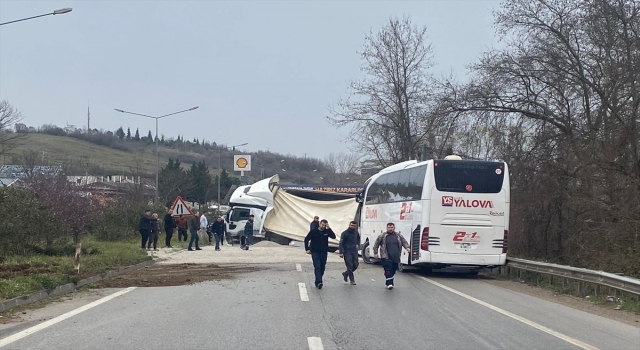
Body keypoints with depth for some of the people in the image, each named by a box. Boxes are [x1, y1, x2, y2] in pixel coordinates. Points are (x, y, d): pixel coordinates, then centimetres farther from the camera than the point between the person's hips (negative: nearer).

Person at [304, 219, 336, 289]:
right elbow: (306, 239, 2)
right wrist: (307, 249, -3)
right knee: (317, 267, -16)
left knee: (322, 268, 7)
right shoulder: (313, 232, -3)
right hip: (315, 252, -3)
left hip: (324, 252, 4)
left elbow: (333, 236, -13)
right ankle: (319, 282, -28)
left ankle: (317, 282, 19)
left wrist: (329, 228, -17)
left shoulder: (326, 232, 3)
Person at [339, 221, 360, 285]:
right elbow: (341, 243, -11)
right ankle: (352, 280, 0)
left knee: (355, 265, 4)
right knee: (350, 266, -7)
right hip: (347, 252, -5)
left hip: (354, 251, 5)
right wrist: (341, 253, -19)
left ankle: (345, 274, 27)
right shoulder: (344, 233, -10)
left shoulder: (356, 232, 6)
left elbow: (358, 238, 29)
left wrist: (357, 244, 12)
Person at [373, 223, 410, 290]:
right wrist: (375, 253, 6)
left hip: (396, 258, 4)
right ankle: (389, 284, -16)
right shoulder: (382, 236, 2)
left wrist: (407, 247, -6)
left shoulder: (399, 236, 10)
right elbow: (376, 244, 9)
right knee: (388, 270, -14)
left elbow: (404, 242, 13)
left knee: (393, 271, 10)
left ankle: (388, 283, 25)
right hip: (386, 257, -4)